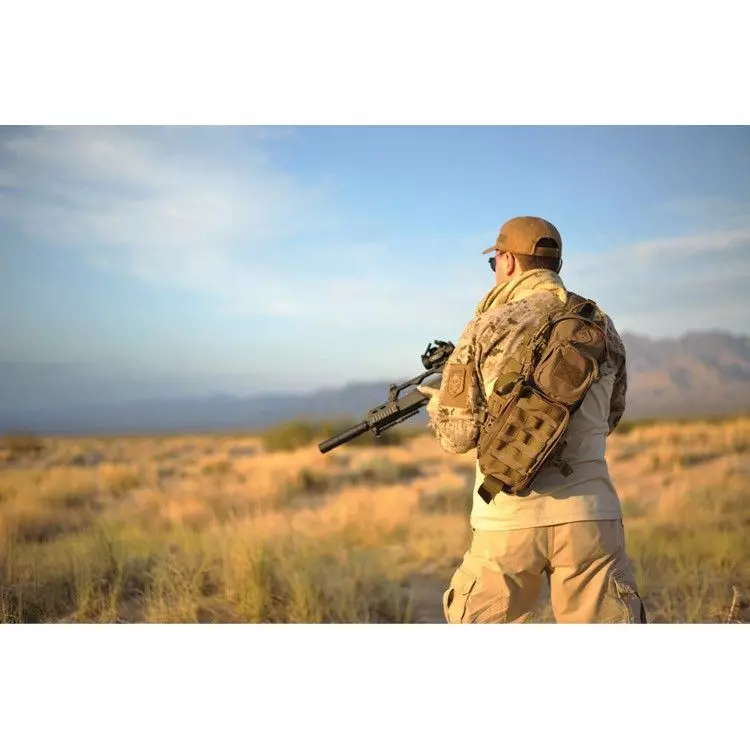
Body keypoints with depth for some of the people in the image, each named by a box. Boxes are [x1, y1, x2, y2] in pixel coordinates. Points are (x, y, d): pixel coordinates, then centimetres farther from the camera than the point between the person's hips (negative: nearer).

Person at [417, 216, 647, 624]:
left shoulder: (487, 328, -1)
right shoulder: (602, 327, 9)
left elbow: (457, 436, 0)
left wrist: (437, 403, 21)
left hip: (508, 518, -2)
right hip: (589, 517, 2)